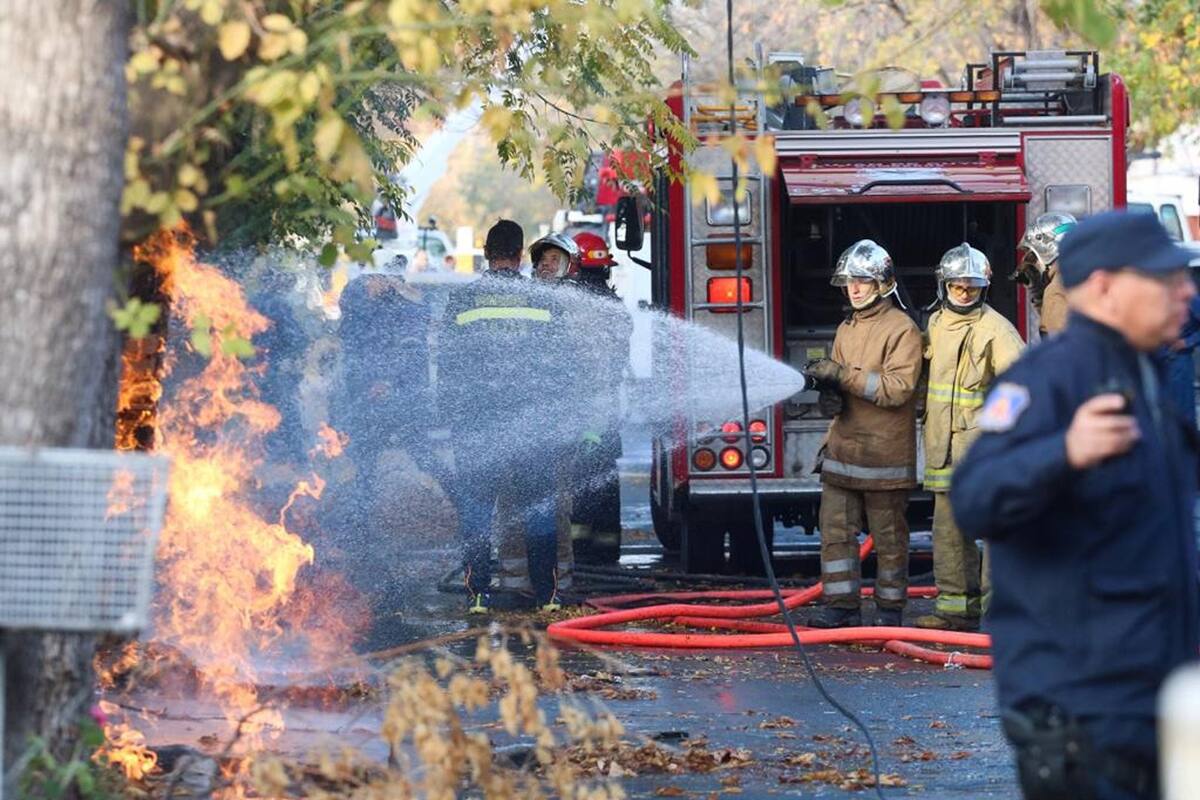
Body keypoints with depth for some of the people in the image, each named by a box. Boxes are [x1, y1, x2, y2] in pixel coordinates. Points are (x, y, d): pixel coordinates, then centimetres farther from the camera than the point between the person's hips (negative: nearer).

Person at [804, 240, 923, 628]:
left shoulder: (902, 329, -7)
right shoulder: (846, 330, 16)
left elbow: (898, 388, -17)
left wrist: (844, 375, -22)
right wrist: (825, 379, -5)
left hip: (884, 451, -7)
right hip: (843, 446, 7)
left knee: (889, 536, 3)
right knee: (836, 529, 1)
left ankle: (890, 608, 11)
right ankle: (841, 605, 5)